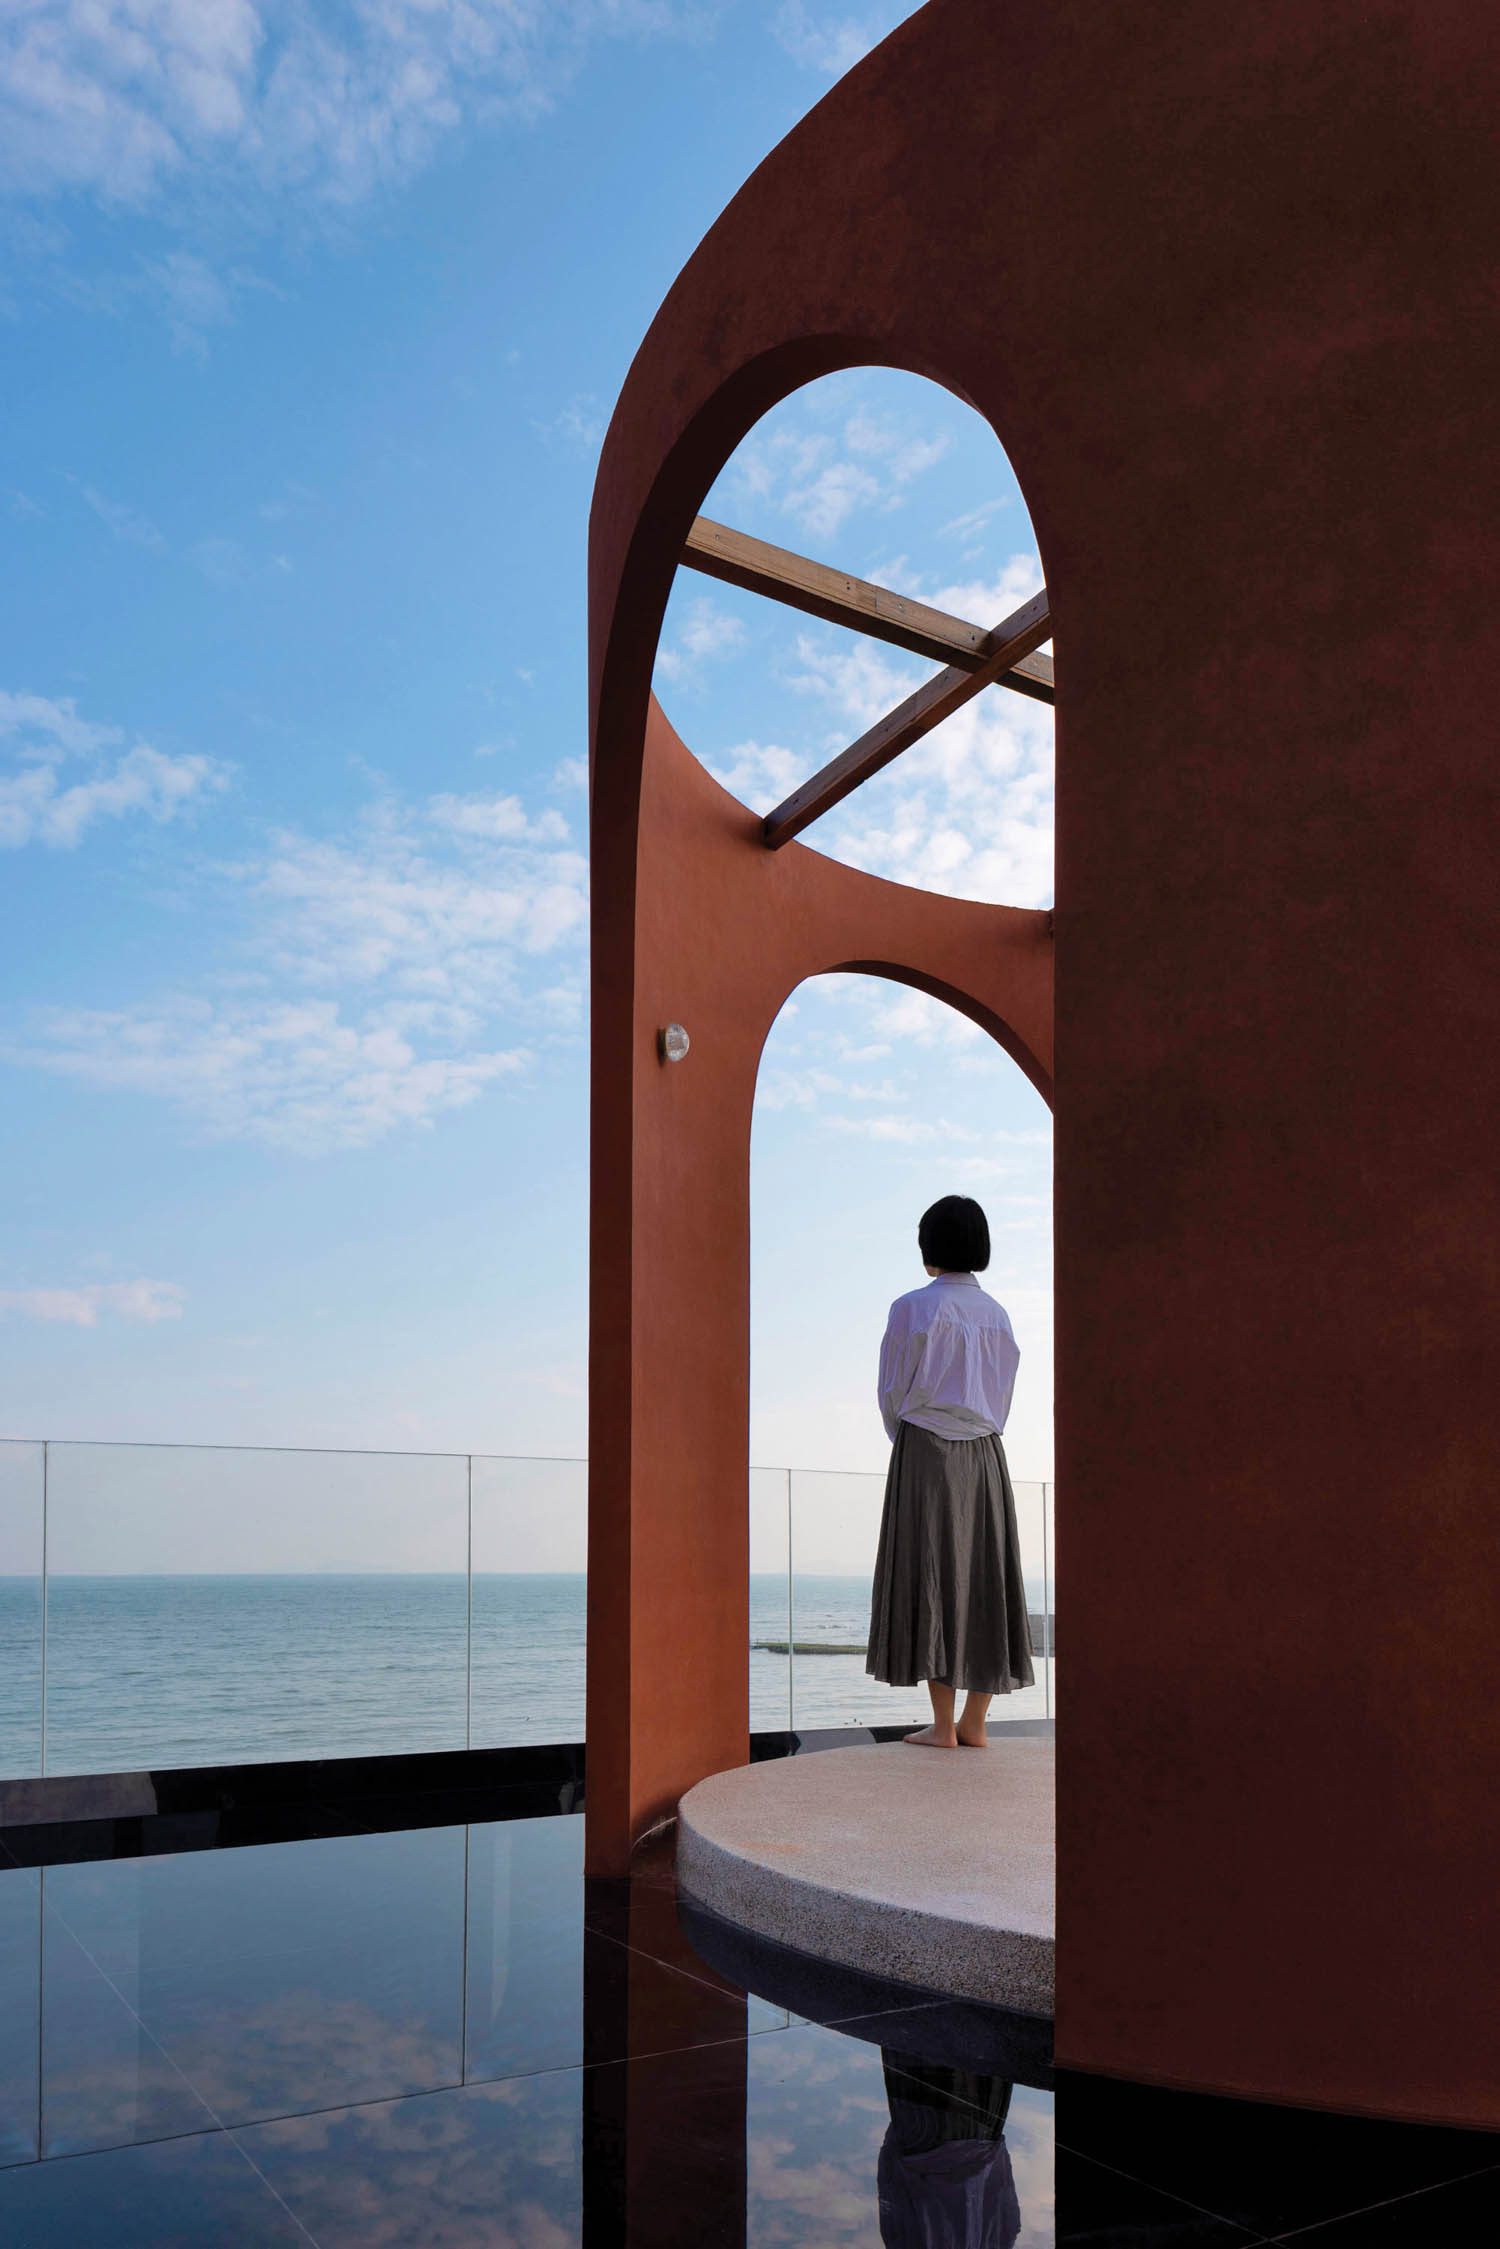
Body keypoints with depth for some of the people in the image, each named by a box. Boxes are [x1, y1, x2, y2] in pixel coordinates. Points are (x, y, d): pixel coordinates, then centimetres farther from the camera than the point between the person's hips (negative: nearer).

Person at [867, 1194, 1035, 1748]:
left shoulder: (913, 1309, -7)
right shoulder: (996, 1314, 9)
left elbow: (893, 1394, -3)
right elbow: (1001, 1397, 13)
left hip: (924, 1453, -5)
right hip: (984, 1455, 5)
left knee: (931, 1578, -2)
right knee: (983, 1578, 6)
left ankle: (943, 1726, -2)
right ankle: (974, 1724, 9)